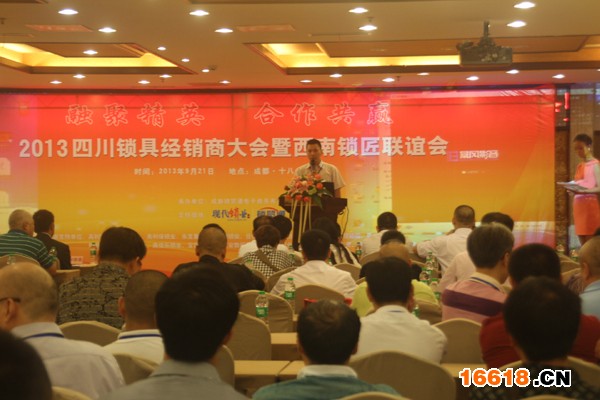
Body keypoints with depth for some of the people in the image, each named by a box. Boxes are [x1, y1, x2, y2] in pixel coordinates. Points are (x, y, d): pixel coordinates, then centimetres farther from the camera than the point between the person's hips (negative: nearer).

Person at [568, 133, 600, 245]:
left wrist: (582, 191, -24)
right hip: (578, 205, 8)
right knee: (583, 244, 7)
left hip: (590, 204, -8)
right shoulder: (580, 166, 16)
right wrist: (574, 189, -2)